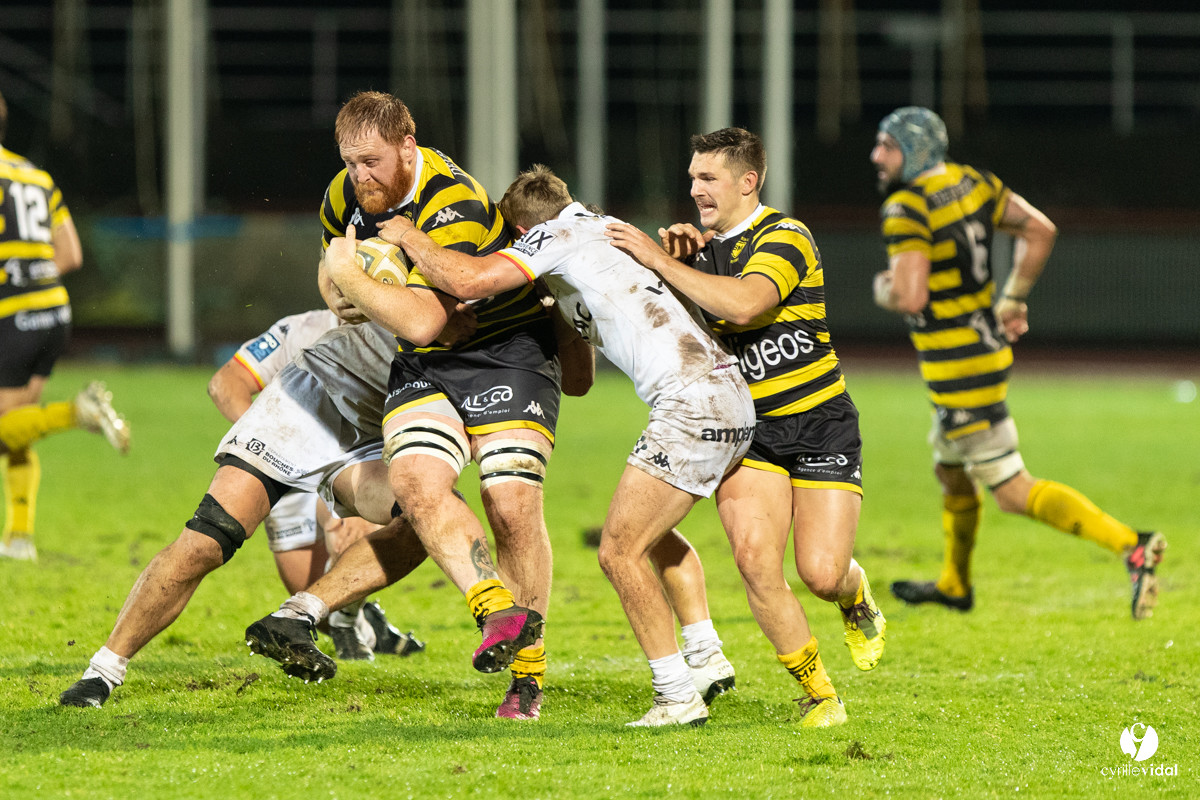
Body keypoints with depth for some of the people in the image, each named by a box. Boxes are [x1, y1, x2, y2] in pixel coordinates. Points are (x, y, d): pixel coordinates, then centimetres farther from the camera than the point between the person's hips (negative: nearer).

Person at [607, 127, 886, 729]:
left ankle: (856, 595, 27)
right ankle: (816, 692, -2)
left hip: (818, 423, -5)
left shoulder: (784, 237, -13)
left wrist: (661, 261, -26)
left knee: (820, 573, -12)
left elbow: (743, 305, -30)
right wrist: (675, 251, -3)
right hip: (744, 429, 5)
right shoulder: (703, 248, 10)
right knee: (754, 559, -17)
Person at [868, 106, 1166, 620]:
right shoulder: (971, 183, 4)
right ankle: (954, 584, 48)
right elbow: (1040, 231, 8)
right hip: (987, 346, 10)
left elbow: (910, 298, -28)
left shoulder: (906, 210, -20)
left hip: (959, 374, -10)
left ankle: (1130, 547, -16)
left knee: (1013, 492, -6)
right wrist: (1013, 301, 14)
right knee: (951, 474, 29)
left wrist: (883, 290, -6)